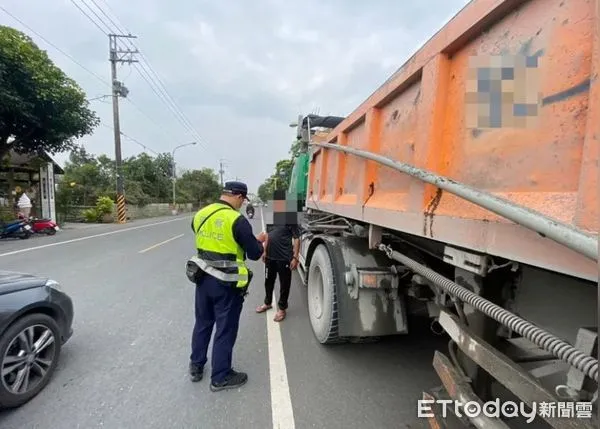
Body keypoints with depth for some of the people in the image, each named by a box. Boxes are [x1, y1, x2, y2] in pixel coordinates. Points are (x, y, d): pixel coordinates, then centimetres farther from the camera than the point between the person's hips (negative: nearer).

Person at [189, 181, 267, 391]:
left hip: (203, 278, 7)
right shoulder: (237, 220, -19)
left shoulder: (200, 215, 2)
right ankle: (220, 377, 24)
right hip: (226, 284, -7)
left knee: (202, 323, 23)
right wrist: (259, 241, 6)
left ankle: (196, 366, 39)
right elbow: (255, 254, -15)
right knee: (225, 330, 9)